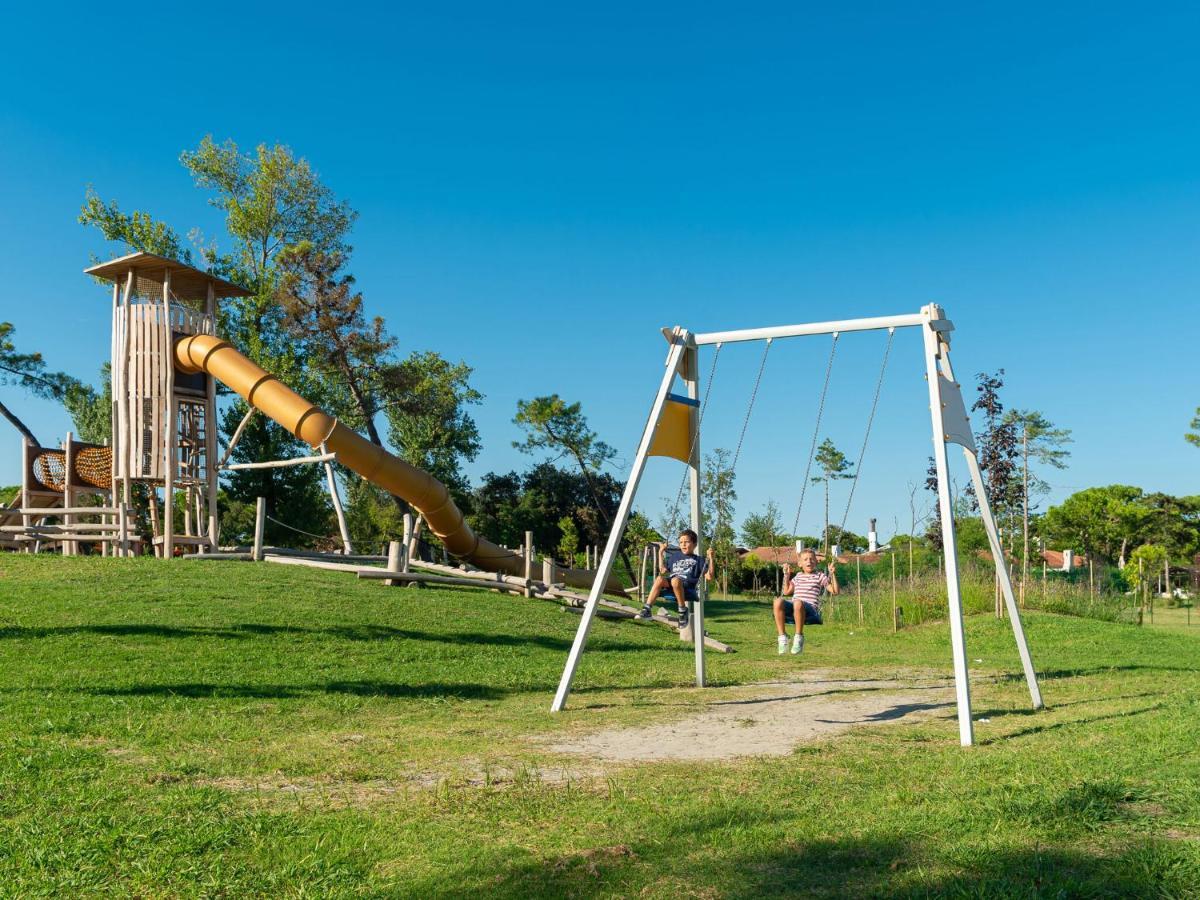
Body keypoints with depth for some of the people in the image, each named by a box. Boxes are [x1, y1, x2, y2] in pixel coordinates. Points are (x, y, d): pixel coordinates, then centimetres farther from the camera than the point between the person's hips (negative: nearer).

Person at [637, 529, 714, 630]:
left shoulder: (699, 560, 14)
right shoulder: (674, 557, 27)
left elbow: (709, 577, 3)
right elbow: (663, 571, 32)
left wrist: (710, 558, -4)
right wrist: (661, 553, 30)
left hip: (688, 588, -4)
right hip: (670, 587, 4)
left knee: (675, 580, -38)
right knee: (660, 578, -29)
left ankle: (683, 611, -22)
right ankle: (646, 609, -33)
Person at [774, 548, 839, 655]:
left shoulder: (820, 576, 15)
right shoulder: (798, 576, 27)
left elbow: (835, 592, 7)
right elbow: (787, 591, 36)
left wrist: (833, 574, 0)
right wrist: (787, 575, 29)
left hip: (810, 608, -4)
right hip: (793, 607, 4)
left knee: (798, 603, -42)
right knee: (779, 601, -31)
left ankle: (799, 637, -25)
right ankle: (782, 636, -24)